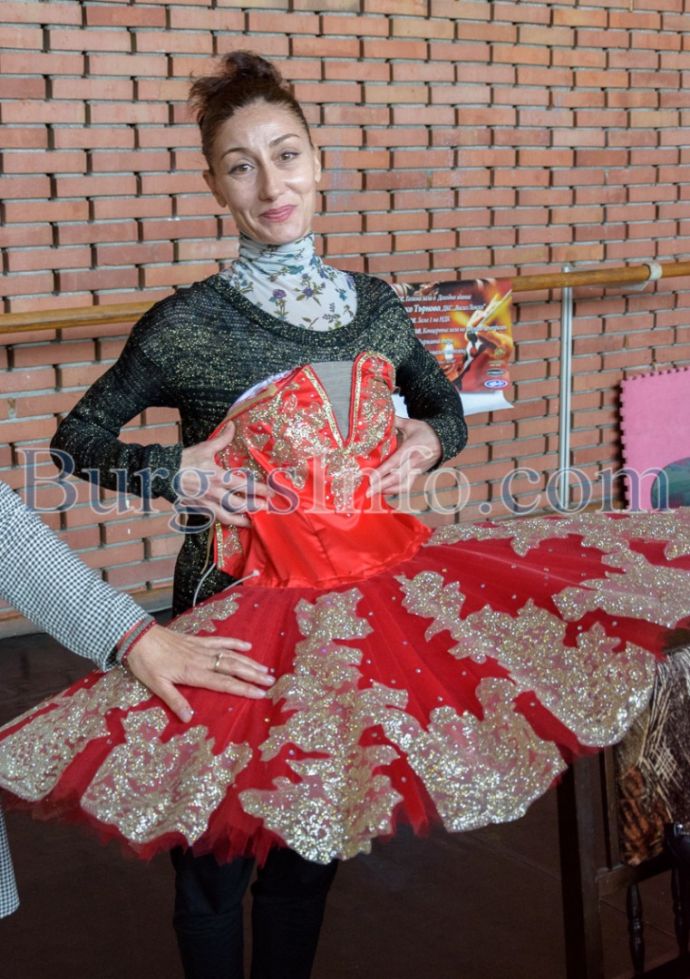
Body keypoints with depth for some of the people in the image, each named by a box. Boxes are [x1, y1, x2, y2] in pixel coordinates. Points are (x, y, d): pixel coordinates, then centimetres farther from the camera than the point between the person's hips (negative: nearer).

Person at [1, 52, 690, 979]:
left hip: (355, 598, 4)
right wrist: (175, 471, -18)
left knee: (310, 837, 19)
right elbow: (79, 436, -3)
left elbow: (446, 407, 16)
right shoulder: (188, 324, -12)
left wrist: (430, 439, -5)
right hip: (236, 607, -3)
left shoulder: (375, 305, 0)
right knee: (217, 846, 10)